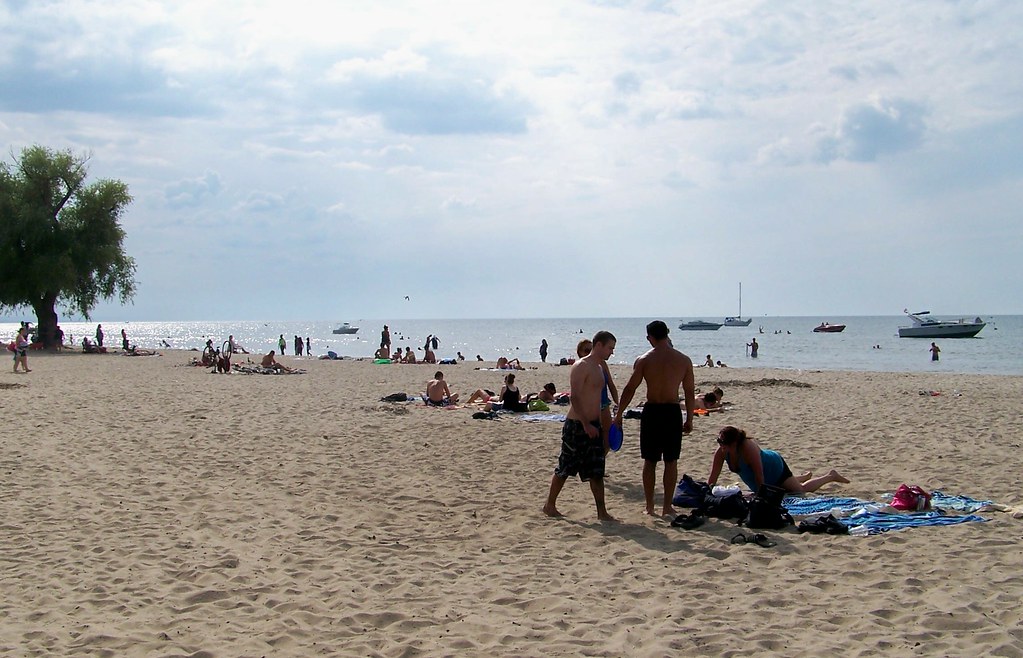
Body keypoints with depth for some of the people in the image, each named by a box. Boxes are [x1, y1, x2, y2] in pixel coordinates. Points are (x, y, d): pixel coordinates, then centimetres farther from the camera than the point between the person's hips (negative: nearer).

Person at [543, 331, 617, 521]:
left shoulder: (599, 368, 15)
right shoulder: (581, 366, -13)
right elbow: (575, 397, -20)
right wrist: (586, 424, -23)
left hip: (592, 425, 9)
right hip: (577, 425, -8)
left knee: (596, 472, 6)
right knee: (565, 468, 2)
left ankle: (602, 511, 8)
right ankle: (550, 505, 14)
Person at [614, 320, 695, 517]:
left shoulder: (644, 360, -4)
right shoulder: (684, 360, -1)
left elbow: (630, 389, -3)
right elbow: (690, 392, 3)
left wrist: (618, 414, 5)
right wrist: (689, 419, 12)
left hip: (651, 412, 0)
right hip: (672, 412, 0)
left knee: (650, 461, 10)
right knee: (671, 461, 8)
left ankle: (649, 506, 13)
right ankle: (667, 506, 10)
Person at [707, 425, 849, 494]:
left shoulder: (748, 447, -42)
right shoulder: (721, 452, -26)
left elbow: (759, 476, -39)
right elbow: (712, 478, -23)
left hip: (775, 467, -7)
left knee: (801, 489, 6)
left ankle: (831, 476, 28)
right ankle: (805, 476, 59)